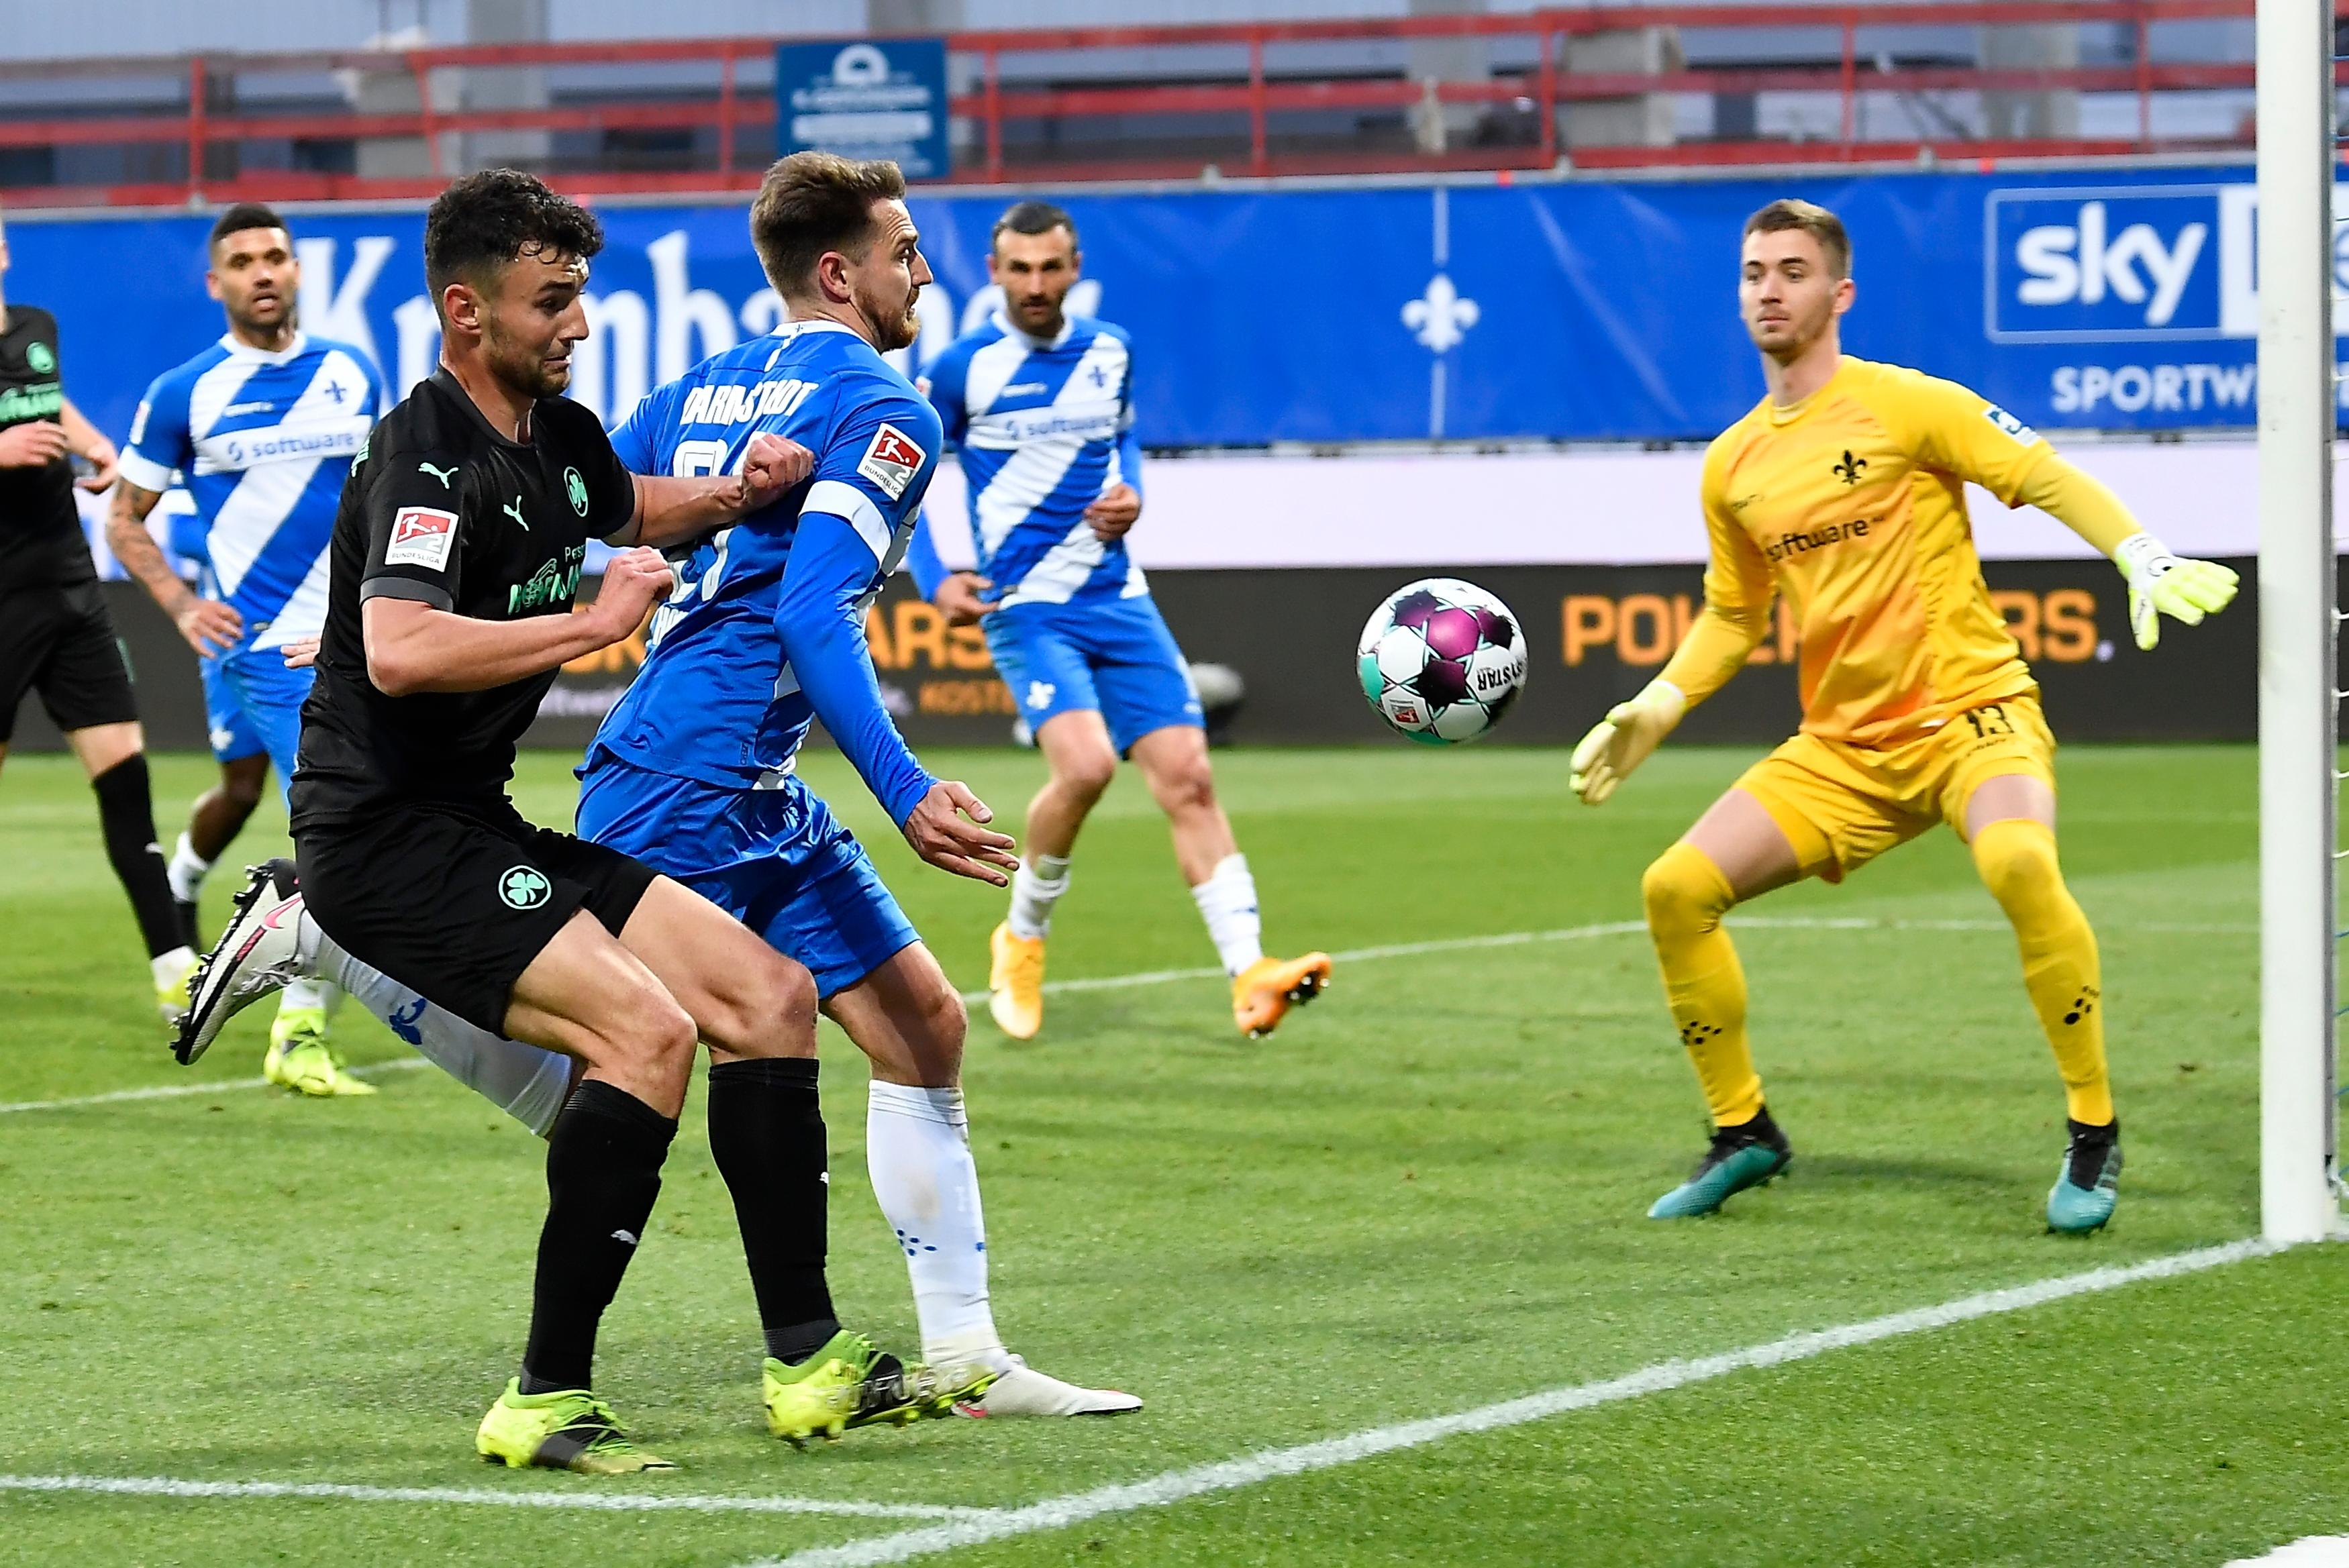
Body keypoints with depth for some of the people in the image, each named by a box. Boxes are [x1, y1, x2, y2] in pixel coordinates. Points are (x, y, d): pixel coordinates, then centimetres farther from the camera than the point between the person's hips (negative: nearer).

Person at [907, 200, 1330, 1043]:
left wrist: (1129, 494, 6)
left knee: (1187, 777, -7)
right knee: (1085, 762, -25)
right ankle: (1022, 935, 0)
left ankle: (1250, 973, -10)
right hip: (1026, 607, -4)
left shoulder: (1109, 352, 8)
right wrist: (933, 580, -5)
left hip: (1117, 600, 5)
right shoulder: (964, 367, -4)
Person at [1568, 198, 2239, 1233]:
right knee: (1675, 889, -8)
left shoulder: (1905, 406, -6)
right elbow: (1733, 614, 25)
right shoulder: (1733, 467, 11)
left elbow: (2051, 480, -6)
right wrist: (1653, 711, 12)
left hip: (1969, 712, -6)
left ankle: (2093, 1136, -20)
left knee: (2019, 863, -36)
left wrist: (2145, 564, -21)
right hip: (1838, 749, 6)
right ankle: (1742, 1135, 13)